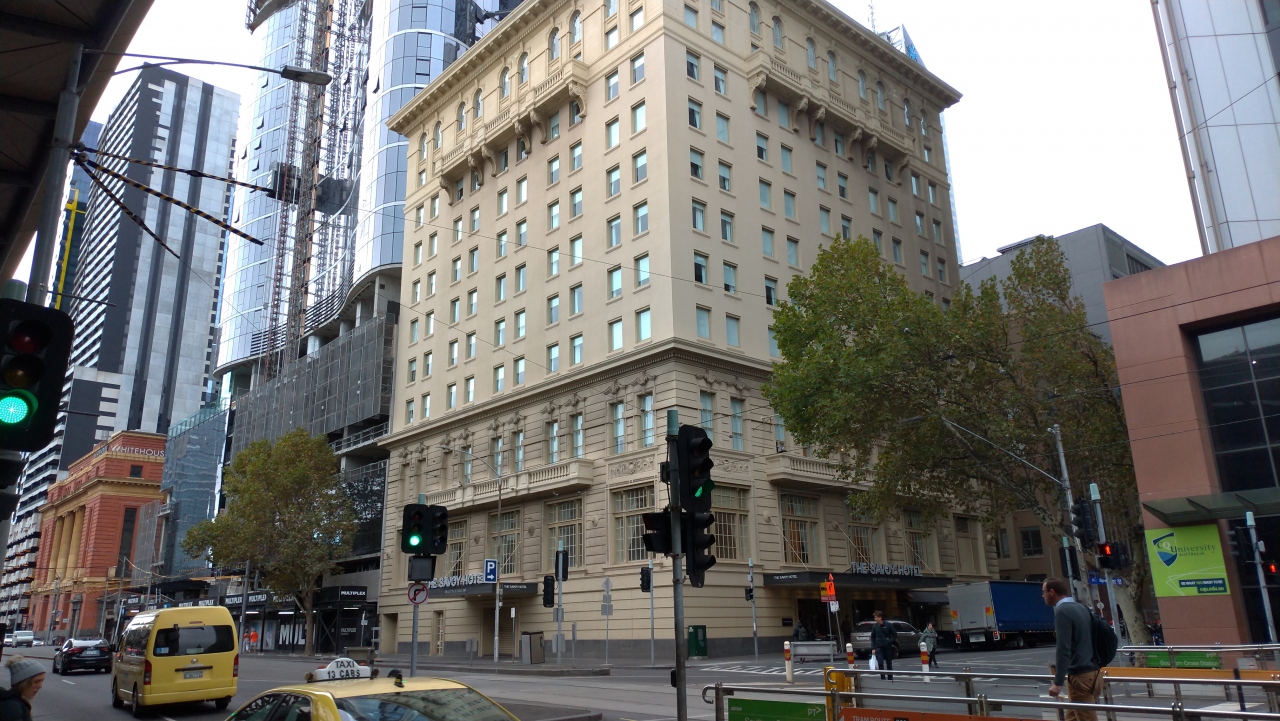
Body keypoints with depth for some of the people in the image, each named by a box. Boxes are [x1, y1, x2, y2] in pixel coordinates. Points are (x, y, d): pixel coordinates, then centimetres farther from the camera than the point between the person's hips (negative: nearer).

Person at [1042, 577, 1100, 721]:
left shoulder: (1062, 612, -15)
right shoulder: (1081, 608, 12)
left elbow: (1063, 650, -21)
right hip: (1092, 672, 9)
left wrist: (1058, 682, -21)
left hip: (1080, 676, -9)